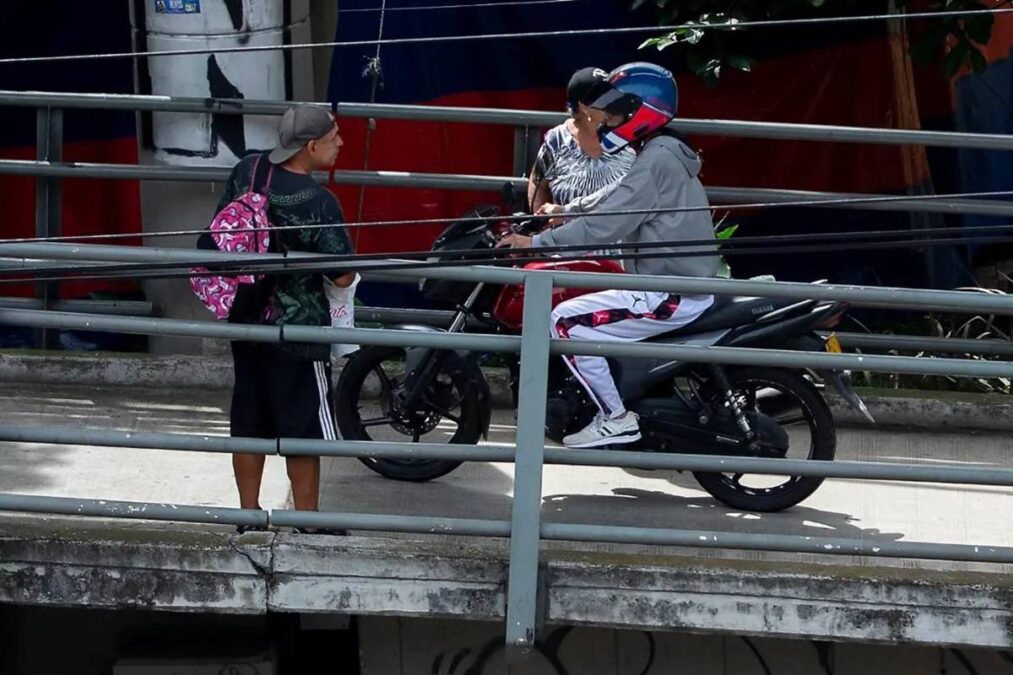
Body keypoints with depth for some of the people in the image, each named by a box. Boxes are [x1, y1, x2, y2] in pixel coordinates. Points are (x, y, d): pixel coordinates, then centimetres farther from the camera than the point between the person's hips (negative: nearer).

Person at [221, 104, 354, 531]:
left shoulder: (246, 171, -3)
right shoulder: (318, 202, -22)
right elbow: (343, 276, -18)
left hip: (245, 319, 7)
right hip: (297, 327, -7)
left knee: (249, 422, 16)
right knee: (304, 430, 5)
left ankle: (249, 514, 25)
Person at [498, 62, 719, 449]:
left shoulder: (656, 159, -16)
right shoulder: (665, 155, 16)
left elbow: (604, 225, -21)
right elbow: (612, 210, 22)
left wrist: (536, 243, -18)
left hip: (669, 294, -11)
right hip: (689, 285, 11)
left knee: (566, 322, -12)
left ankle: (615, 417, -8)